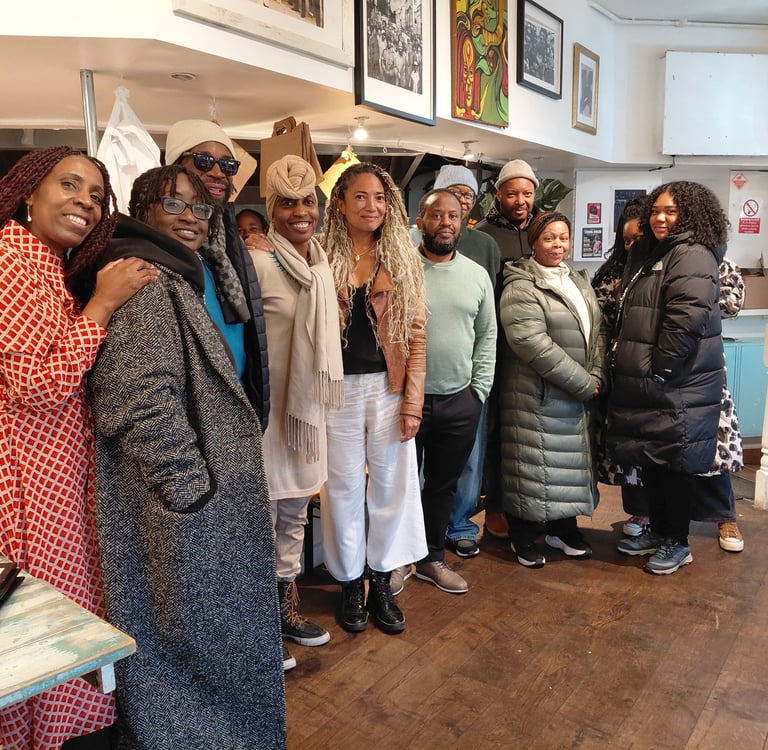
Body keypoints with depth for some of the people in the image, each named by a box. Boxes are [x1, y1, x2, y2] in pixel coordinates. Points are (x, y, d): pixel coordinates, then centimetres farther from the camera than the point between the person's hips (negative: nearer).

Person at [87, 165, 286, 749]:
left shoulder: (187, 276, 15)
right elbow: (144, 401, -25)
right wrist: (189, 489, -22)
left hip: (212, 493, 10)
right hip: (184, 507, -10)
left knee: (207, 631, 22)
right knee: (194, 630, 6)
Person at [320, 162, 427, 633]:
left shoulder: (402, 258, 5)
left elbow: (416, 334, 1)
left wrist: (413, 400, -5)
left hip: (389, 387, 1)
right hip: (338, 387, -1)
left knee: (391, 483, 7)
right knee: (344, 487, 9)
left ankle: (383, 584, 25)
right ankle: (351, 584, 26)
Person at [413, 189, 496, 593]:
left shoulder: (477, 275, 6)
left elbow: (487, 336, 10)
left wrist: (479, 391, 3)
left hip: (460, 401, 4)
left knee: (443, 485, 16)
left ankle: (432, 559, 34)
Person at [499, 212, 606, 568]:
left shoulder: (579, 281, 14)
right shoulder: (521, 288, -12)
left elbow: (598, 329, 12)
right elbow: (532, 343, -22)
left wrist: (597, 375, -5)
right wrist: (582, 382, -18)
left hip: (579, 396, 8)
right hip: (537, 396, -7)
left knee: (571, 461, 15)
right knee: (535, 464, 1)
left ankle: (563, 527, 33)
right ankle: (523, 537, 19)